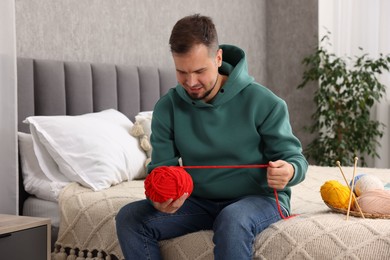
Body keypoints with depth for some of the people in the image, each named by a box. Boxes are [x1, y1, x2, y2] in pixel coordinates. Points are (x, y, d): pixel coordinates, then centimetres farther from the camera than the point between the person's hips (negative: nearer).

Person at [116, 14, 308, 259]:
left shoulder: (263, 102, -13)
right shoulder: (167, 107, -3)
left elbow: (294, 157, -7)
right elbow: (161, 167, -1)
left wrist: (289, 171, -32)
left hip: (259, 198, -4)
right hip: (201, 202, 4)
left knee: (232, 220, -39)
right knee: (129, 218, -15)